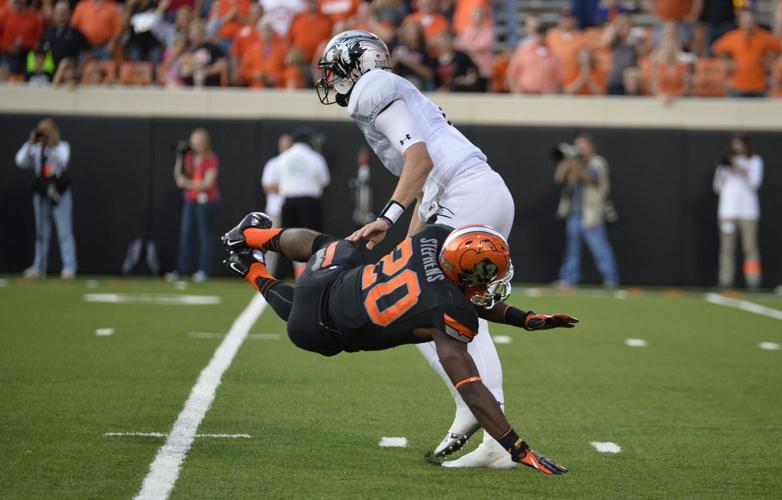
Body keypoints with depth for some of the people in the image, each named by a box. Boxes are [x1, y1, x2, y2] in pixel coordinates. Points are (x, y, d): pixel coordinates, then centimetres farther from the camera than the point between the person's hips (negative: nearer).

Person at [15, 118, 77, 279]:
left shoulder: (62, 146, 2)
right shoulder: (35, 149, 8)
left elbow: (62, 161, -18)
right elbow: (21, 161, -6)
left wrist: (50, 145, -24)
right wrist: (31, 142, -10)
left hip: (59, 193, -4)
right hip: (41, 193, 4)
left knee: (64, 232, -5)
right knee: (41, 232, 8)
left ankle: (69, 267, -4)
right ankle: (39, 267, 13)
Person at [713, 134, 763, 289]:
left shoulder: (755, 161, 9)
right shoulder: (726, 162, 17)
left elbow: (754, 183, -5)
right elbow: (718, 187, 15)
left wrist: (739, 167, -9)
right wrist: (723, 170, 0)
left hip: (748, 211, -2)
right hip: (727, 211, 3)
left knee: (750, 247, -8)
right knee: (727, 248, -3)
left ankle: (753, 281, -8)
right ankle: (725, 281, -3)